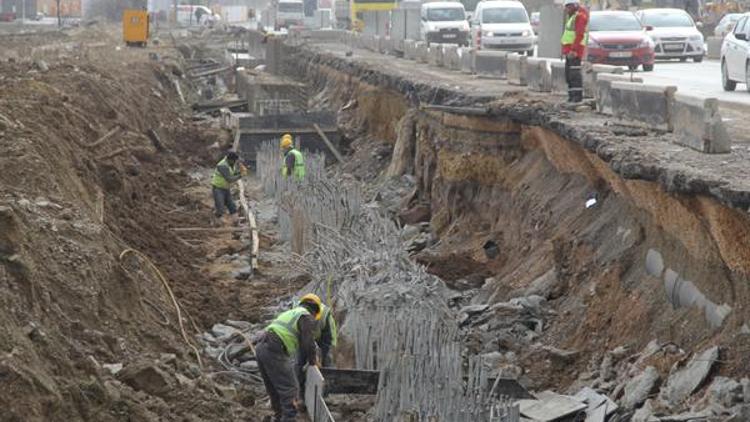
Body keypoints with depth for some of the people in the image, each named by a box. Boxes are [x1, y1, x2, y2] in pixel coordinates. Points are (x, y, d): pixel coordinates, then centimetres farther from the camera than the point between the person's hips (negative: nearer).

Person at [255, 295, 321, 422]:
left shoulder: (290, 313, 29)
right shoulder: (307, 317, 1)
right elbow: (308, 342, -5)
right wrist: (313, 360, 11)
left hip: (261, 347, 9)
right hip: (274, 351, -9)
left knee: (274, 388, 19)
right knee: (289, 388, -5)